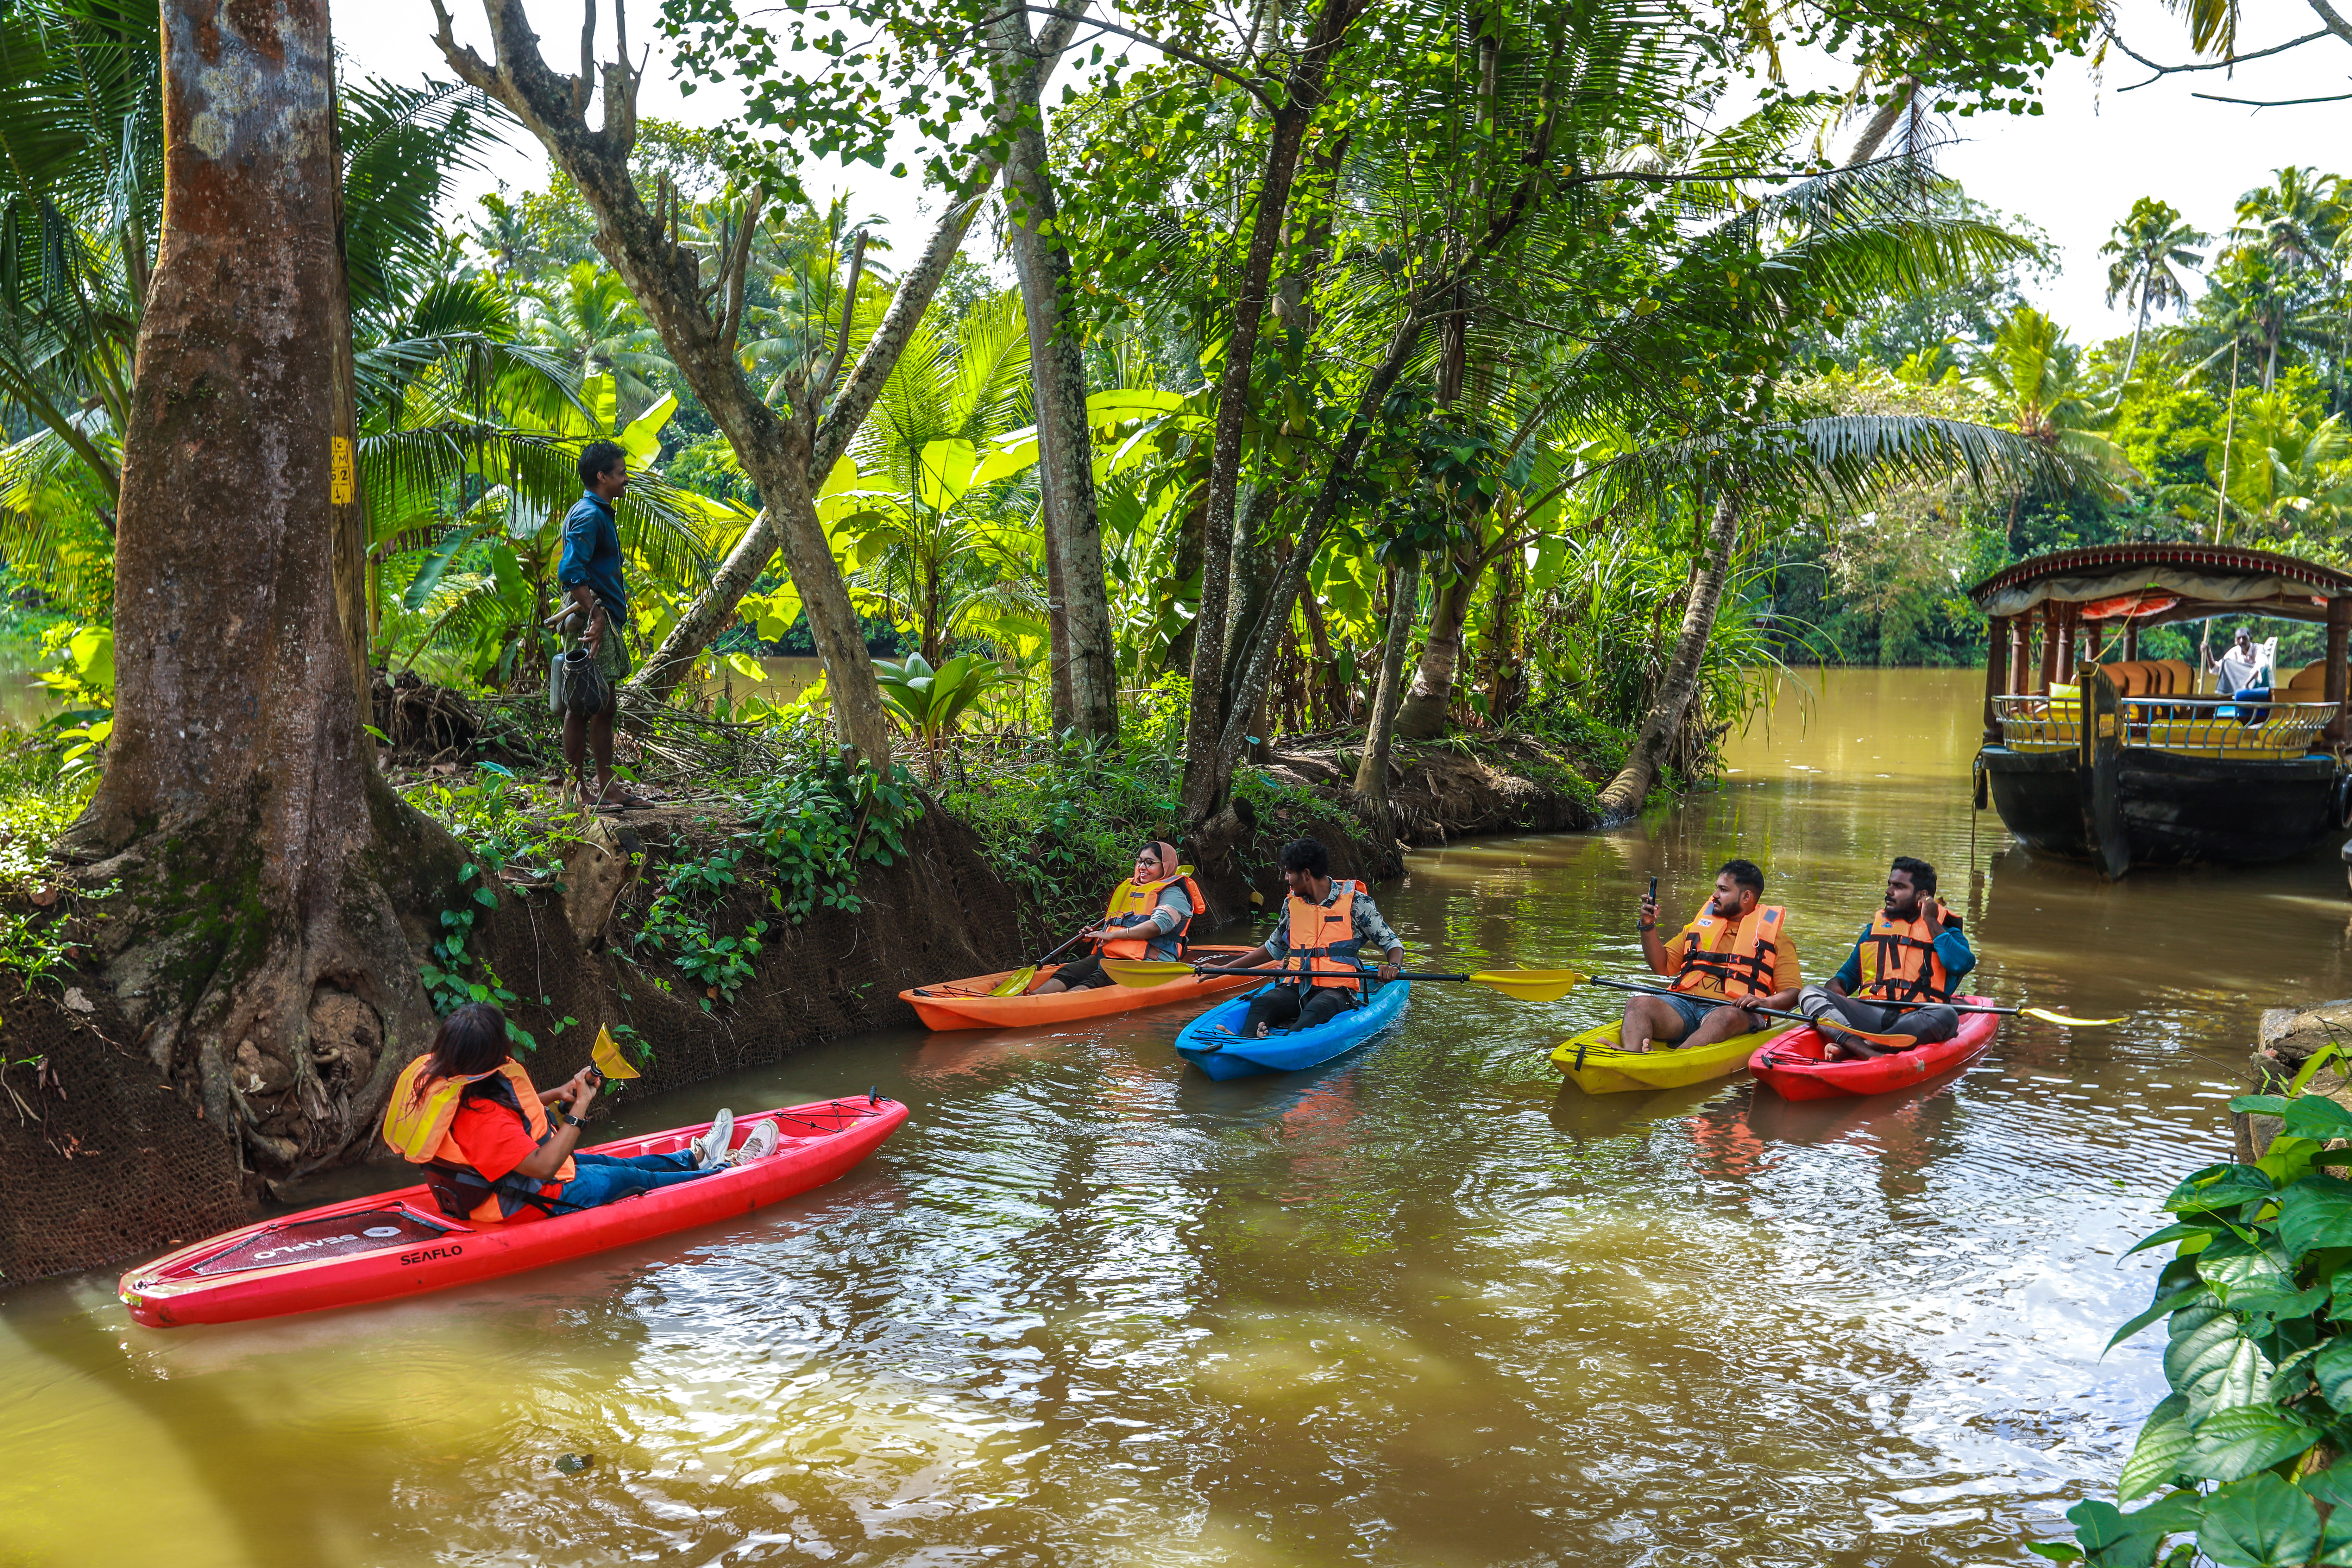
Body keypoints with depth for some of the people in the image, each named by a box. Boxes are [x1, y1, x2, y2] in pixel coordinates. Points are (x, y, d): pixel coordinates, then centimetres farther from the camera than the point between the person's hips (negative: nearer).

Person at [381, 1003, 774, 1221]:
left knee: (603, 1163, 23)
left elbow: (504, 1109, 12)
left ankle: (696, 1158, 46)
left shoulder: (434, 1077, -7)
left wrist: (555, 1096, 1)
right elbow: (543, 1166, -37)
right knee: (627, 1178, 8)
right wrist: (580, 1107, -30)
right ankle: (729, 1171, 27)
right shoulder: (480, 1118, -39)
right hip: (518, 1205, -9)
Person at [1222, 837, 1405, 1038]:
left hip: (1337, 990, -4)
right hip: (1296, 987, 4)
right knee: (1261, 1003, -30)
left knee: (1316, 1010, -40)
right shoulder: (1293, 904, 16)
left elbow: (1392, 943, 3)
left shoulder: (1355, 902, 1)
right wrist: (1226, 968, 26)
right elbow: (1274, 949, 30)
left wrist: (1393, 966, -21)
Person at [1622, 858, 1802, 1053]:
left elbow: (1792, 993, 6)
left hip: (1733, 1009, -4)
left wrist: (1765, 1002, -16)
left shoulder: (1777, 939, 16)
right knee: (1638, 1004, -26)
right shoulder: (1702, 924, 28)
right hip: (1684, 1002, 4)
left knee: (1727, 1017, -40)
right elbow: (1662, 967, 24)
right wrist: (1648, 926, 10)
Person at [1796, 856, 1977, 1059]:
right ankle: (1867, 1053, -44)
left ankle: (1846, 1047, -43)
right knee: (1810, 993, -18)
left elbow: (1963, 964, -7)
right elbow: (1849, 972, 30)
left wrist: (1931, 922, 0)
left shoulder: (1944, 927, 14)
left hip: (1914, 1020, -3)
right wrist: (1836, 985, 6)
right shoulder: (1875, 927, 25)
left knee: (1946, 1016, -36)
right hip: (1869, 1015, 3)